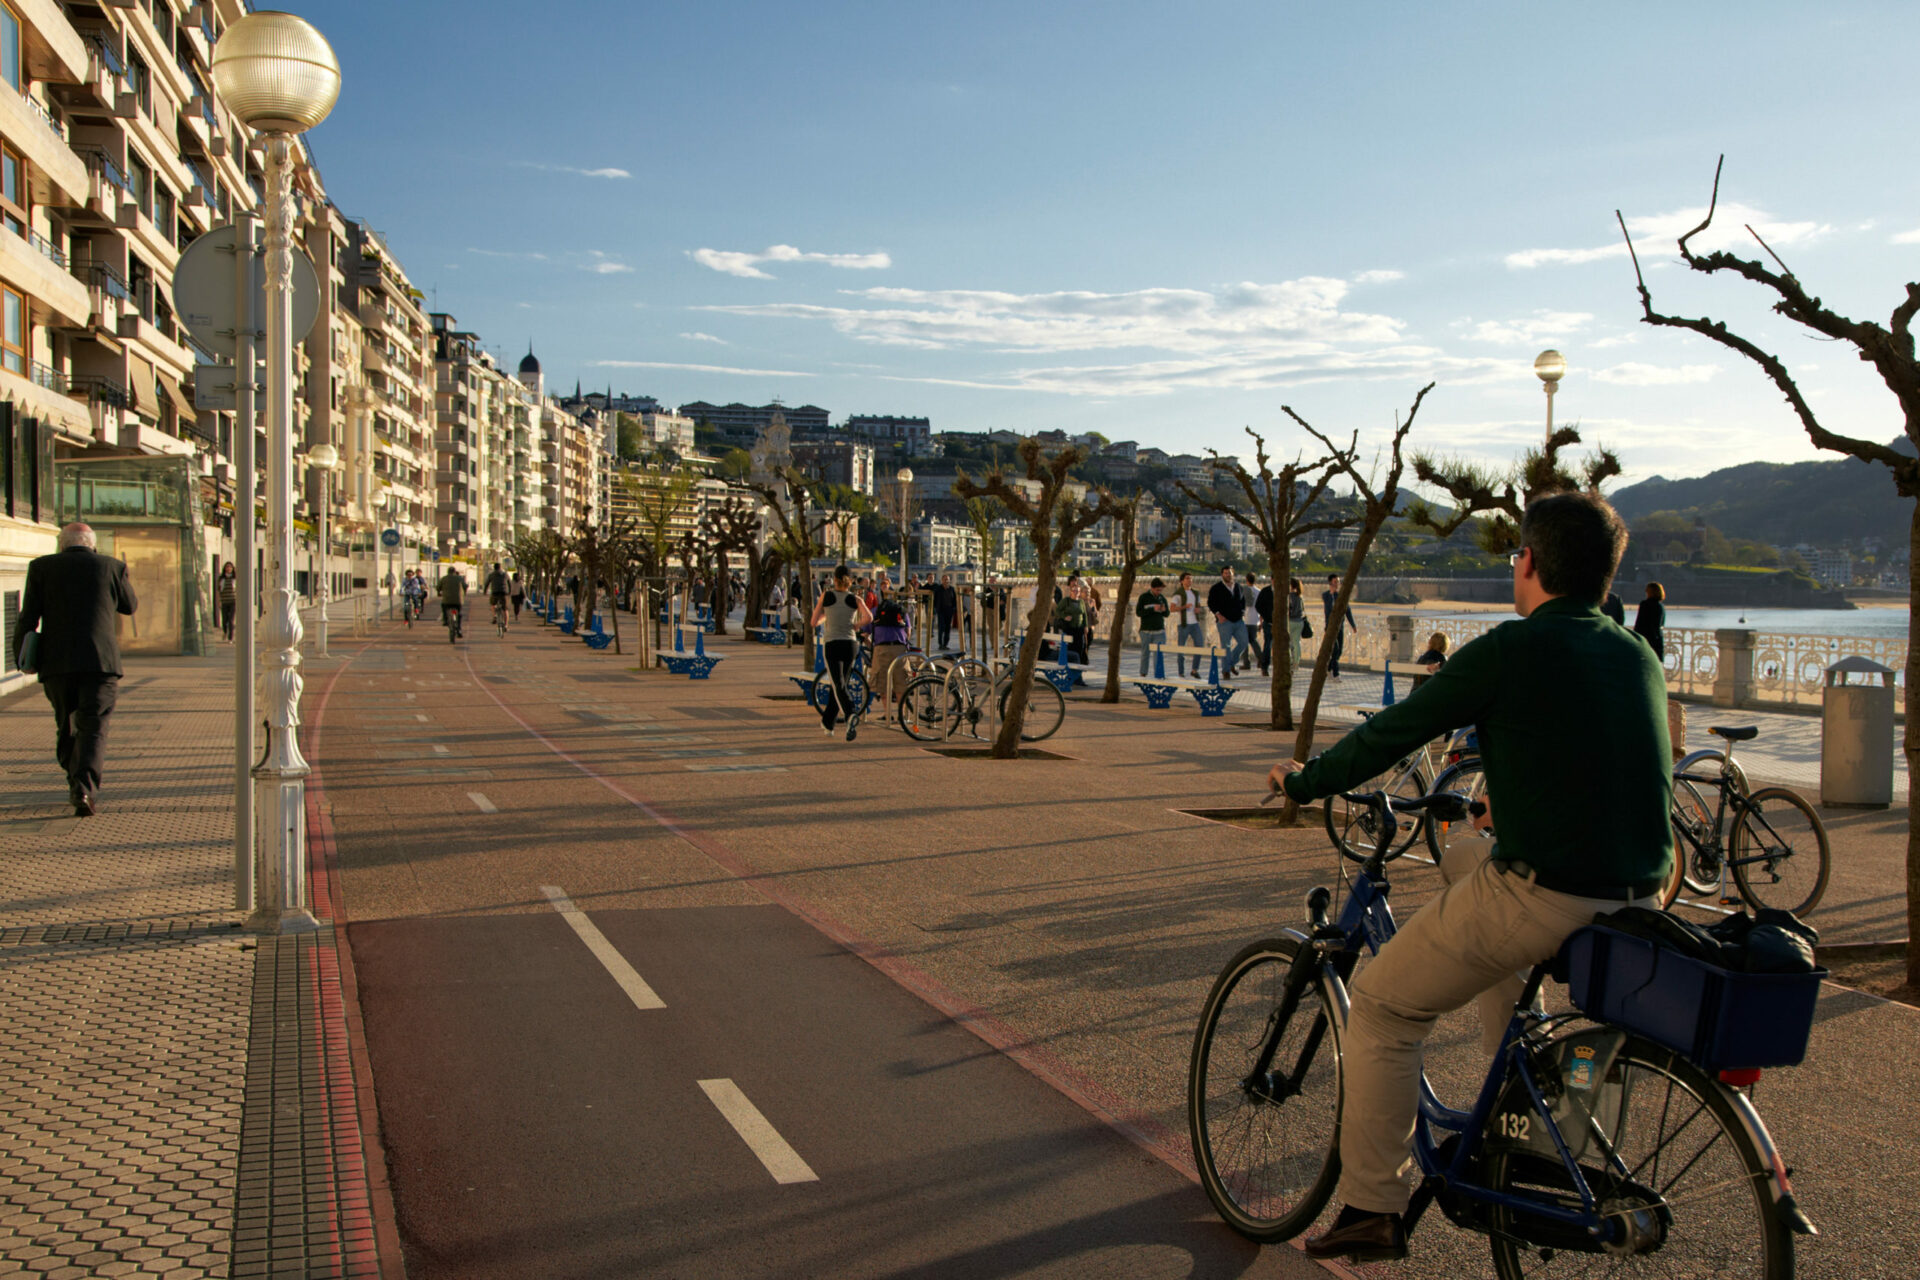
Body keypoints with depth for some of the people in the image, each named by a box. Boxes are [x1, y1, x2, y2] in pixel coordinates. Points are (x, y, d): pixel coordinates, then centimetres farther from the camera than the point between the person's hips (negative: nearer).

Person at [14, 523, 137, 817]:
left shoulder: (42, 567, 6)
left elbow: (28, 617, 2)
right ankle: (86, 786, -20)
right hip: (101, 661, -1)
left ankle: (77, 783, 22)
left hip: (56, 663, 1)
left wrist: (21, 657, 10)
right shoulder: (112, 567, 4)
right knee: (93, 729, -1)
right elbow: (129, 605, 19)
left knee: (66, 728, 17)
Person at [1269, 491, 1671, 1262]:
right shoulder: (1639, 658, 11)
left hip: (1546, 901, -8)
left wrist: (1305, 782, 11)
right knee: (1463, 861, 33)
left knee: (1382, 1008, 10)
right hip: (1642, 895, 8)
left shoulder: (1511, 650, -11)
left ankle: (1370, 1210, 16)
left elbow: (1395, 731, -5)